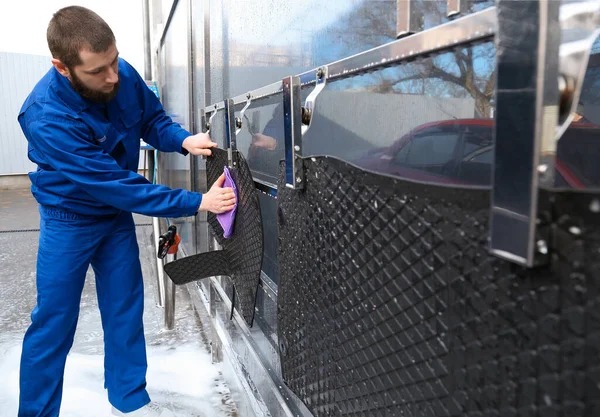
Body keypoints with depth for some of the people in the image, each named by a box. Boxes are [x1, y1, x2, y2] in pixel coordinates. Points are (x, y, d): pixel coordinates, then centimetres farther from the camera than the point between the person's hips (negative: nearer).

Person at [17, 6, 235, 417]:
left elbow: (153, 118, 2)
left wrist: (183, 140, -21)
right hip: (70, 220, -5)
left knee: (125, 310, 12)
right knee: (54, 323, 6)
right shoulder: (46, 117, -33)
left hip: (117, 214, 5)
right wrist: (198, 202, -33)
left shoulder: (124, 75, -18)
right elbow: (117, 184, -33)